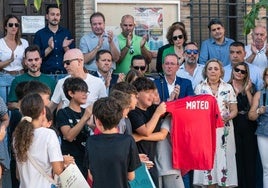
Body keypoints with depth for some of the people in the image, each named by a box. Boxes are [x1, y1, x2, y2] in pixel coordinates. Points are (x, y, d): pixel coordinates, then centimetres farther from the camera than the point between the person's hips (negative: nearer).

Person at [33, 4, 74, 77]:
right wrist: (50, 48, -19)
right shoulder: (39, 34, 1)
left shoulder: (66, 33, 7)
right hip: (47, 75, -2)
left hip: (64, 74, 2)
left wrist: (65, 47, -13)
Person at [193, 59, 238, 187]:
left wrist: (227, 117, -14)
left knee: (223, 157, -3)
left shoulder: (228, 88, 7)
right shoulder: (199, 88, 6)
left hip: (223, 130, 0)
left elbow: (234, 110, 6)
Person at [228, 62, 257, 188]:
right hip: (234, 126, -2)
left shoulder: (251, 87, 9)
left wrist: (247, 91, -7)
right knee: (237, 157, -3)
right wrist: (235, 92, -10)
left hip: (249, 126, 2)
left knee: (250, 156, 2)